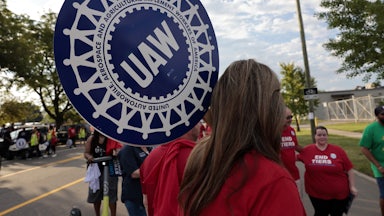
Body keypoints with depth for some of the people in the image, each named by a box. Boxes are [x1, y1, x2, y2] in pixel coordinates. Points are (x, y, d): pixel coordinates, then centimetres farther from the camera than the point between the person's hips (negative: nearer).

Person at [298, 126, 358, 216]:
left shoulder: (338, 150, -6)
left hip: (339, 194, 1)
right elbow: (295, 158, 13)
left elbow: (349, 169, -1)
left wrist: (352, 186, -3)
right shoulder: (307, 150, -5)